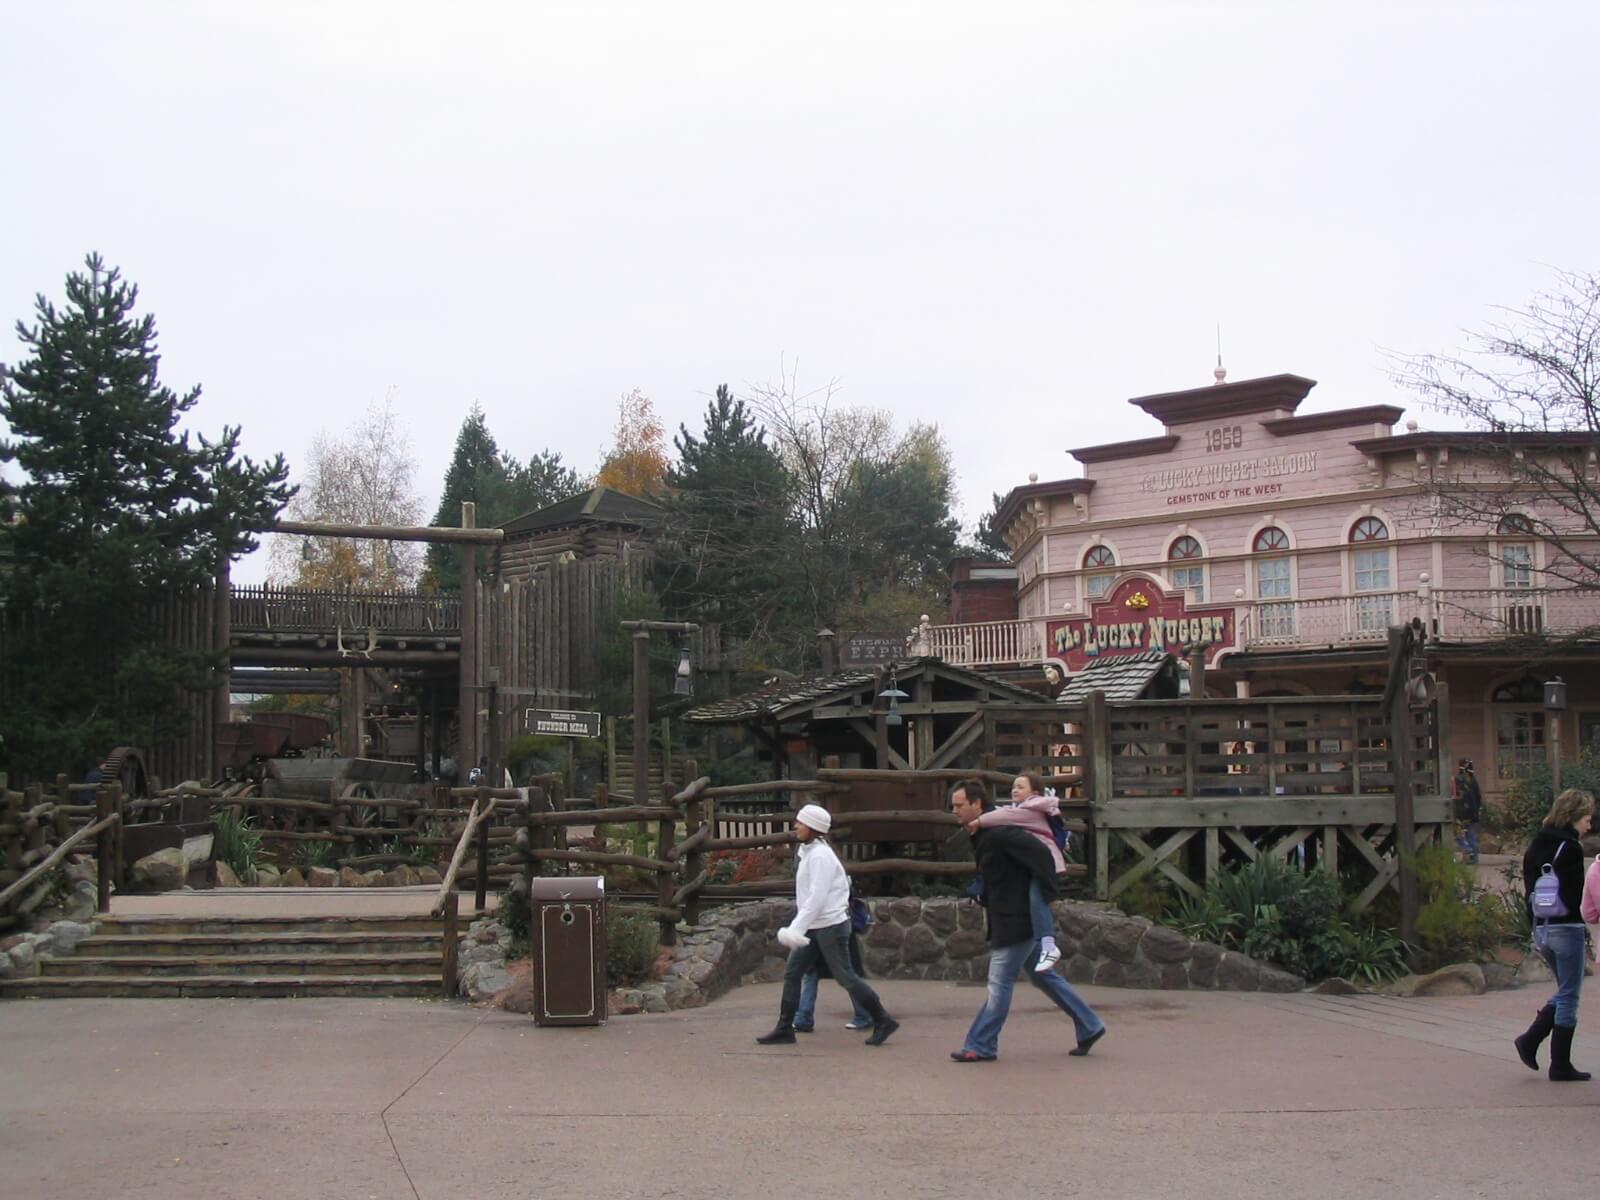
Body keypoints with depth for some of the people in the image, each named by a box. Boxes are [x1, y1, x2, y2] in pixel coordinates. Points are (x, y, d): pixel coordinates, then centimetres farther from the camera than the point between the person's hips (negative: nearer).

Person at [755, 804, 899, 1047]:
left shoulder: (820, 856, -18)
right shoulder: (809, 852, 12)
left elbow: (817, 897, -25)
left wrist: (797, 928, -28)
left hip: (830, 925, -9)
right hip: (815, 927, 10)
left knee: (845, 976, -2)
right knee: (792, 973, 6)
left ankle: (883, 1022, 10)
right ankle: (784, 1029, 10)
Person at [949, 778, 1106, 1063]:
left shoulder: (999, 833, -21)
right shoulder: (984, 833, 10)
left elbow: (1039, 852, -28)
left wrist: (1048, 893, -23)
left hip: (1015, 920, -10)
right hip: (1018, 919, 10)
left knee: (1000, 983, -3)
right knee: (1041, 976, 17)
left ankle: (980, 1046, 4)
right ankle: (1089, 1026, 25)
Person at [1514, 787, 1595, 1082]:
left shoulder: (1536, 845, 11)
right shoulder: (1570, 847, -13)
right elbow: (1575, 895, -18)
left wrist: (1537, 928, 16)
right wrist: (1583, 927, -10)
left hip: (1542, 928, 8)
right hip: (1566, 928, -8)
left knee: (1564, 993, 19)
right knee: (1568, 997, 2)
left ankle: (1530, 1040, 8)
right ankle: (1560, 1066, 6)